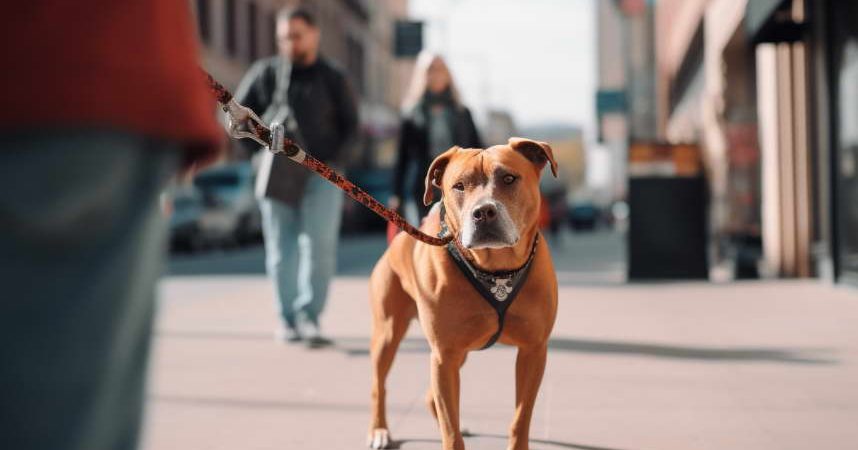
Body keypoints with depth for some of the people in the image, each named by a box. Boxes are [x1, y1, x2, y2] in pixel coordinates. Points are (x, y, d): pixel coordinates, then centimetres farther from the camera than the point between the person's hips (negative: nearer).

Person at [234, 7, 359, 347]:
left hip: (321, 174, -1)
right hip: (278, 175, 1)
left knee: (319, 246, -12)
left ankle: (310, 317, -12)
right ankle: (289, 320, 10)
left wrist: (334, 162, -5)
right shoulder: (266, 73, 6)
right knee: (281, 251, 2)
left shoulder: (332, 79, 6)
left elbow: (350, 126, 9)